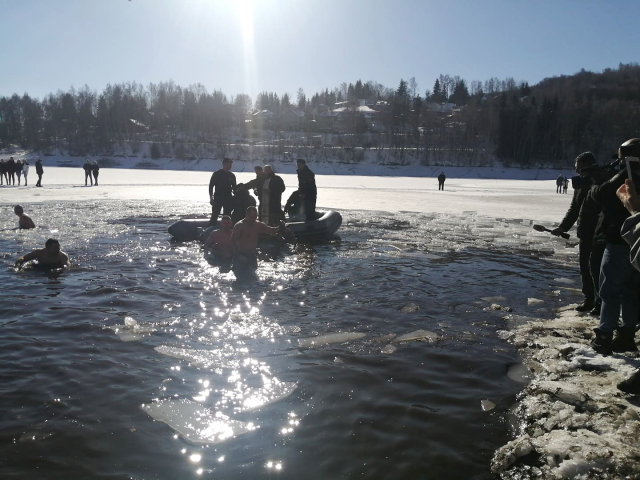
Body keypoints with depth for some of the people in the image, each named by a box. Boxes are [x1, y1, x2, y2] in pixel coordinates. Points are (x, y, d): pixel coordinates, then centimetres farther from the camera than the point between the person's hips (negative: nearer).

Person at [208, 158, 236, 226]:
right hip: (218, 198, -3)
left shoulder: (232, 176, 8)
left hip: (228, 199, 3)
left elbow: (234, 188, 14)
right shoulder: (216, 174, -2)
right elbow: (211, 186, -1)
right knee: (214, 216, -6)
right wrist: (211, 198, -8)